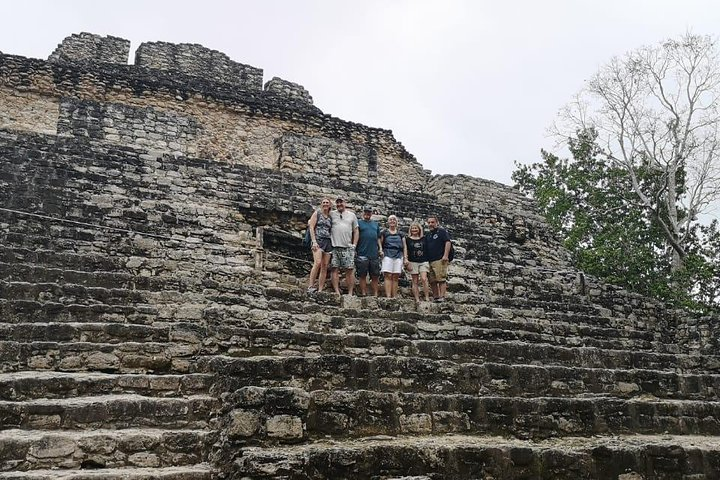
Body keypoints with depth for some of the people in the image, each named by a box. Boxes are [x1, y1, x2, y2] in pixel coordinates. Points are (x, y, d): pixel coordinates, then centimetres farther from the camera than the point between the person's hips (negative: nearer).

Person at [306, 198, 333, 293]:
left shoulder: (330, 217, 18)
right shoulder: (317, 213, 6)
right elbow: (311, 227, -2)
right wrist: (314, 241, -13)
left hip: (328, 242, 5)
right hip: (318, 240, -5)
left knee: (325, 266, -1)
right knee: (318, 262, -24)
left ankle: (320, 290, -1)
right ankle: (310, 286, -23)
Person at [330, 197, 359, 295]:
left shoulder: (352, 215, 13)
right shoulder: (331, 214, 10)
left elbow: (356, 231, 13)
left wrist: (354, 245, 3)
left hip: (348, 247, 0)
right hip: (334, 247, 0)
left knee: (350, 270, -2)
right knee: (335, 269, -3)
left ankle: (350, 293, 1)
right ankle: (337, 292, -1)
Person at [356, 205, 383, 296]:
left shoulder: (376, 224, 19)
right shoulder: (359, 223, 4)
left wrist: (380, 248, 10)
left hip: (374, 254, 5)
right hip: (362, 254, -4)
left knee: (375, 276, 6)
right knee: (362, 276, 0)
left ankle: (375, 295, 11)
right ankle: (364, 294, 4)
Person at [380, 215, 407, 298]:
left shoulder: (400, 234, 18)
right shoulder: (384, 232, 12)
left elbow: (404, 246, 15)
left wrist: (405, 258, 7)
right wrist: (381, 251, -6)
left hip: (398, 256, 2)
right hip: (387, 255, -2)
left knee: (395, 277, -2)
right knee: (388, 276, -12)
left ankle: (394, 296, -1)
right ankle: (388, 296, -18)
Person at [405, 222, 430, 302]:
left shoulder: (424, 238, 9)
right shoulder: (407, 239, 5)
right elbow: (405, 252, 4)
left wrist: (429, 261, 10)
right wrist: (407, 263, -3)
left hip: (423, 262, 0)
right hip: (413, 262, 0)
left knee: (424, 279, -16)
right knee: (415, 281, 1)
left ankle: (427, 297, -11)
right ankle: (417, 299, 4)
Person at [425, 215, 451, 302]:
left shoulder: (442, 231, 2)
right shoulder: (428, 235, 22)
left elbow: (448, 242, -9)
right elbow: (425, 248, 26)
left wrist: (445, 255, -18)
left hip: (440, 260, -7)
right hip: (430, 261, 7)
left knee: (441, 279, -12)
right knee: (432, 281, 6)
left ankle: (442, 297, -13)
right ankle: (435, 297, 10)